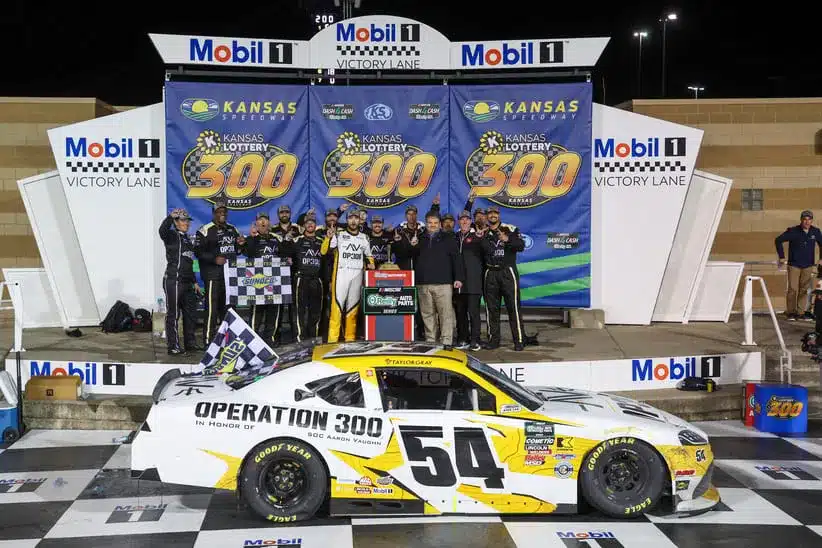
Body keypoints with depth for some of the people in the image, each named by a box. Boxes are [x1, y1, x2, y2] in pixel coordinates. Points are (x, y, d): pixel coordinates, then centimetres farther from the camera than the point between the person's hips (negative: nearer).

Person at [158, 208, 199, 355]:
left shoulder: (187, 239, 20)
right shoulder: (172, 236, -3)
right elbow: (162, 230, -30)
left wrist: (194, 282, 23)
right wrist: (170, 217, -42)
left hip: (186, 283, 9)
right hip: (173, 281, -9)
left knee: (190, 313, 14)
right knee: (173, 314, -5)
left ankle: (190, 343, 24)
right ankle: (173, 347, -1)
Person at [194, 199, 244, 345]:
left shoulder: (232, 229, 16)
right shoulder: (205, 230, -7)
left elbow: (237, 251, 26)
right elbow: (198, 251, -14)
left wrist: (240, 244, 3)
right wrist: (214, 259, -24)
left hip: (230, 274, 7)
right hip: (213, 275, -7)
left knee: (227, 308, 15)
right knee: (212, 308, -10)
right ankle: (208, 340, -6)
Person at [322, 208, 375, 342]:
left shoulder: (364, 238, 17)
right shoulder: (339, 234, 4)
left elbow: (368, 256, 28)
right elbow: (324, 251, -4)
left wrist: (370, 264, 7)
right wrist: (329, 237, -19)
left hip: (357, 275, 4)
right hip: (341, 274, -4)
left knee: (353, 306, 4)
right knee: (337, 305, -12)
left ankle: (350, 338, 10)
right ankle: (332, 338, -13)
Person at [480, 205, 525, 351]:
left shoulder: (510, 229, 3)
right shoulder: (483, 233, 13)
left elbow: (521, 246, -9)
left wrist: (507, 239, -25)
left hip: (508, 272, -3)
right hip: (490, 273, 3)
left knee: (513, 307, -6)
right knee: (491, 308, 6)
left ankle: (519, 340, -3)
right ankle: (493, 339, 13)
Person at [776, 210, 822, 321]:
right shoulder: (793, 231, -8)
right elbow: (778, 240, -3)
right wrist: (781, 257, -5)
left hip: (808, 266, 3)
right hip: (794, 265, -3)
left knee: (804, 290, 6)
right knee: (792, 289, -5)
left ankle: (801, 312, 13)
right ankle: (790, 312, 4)